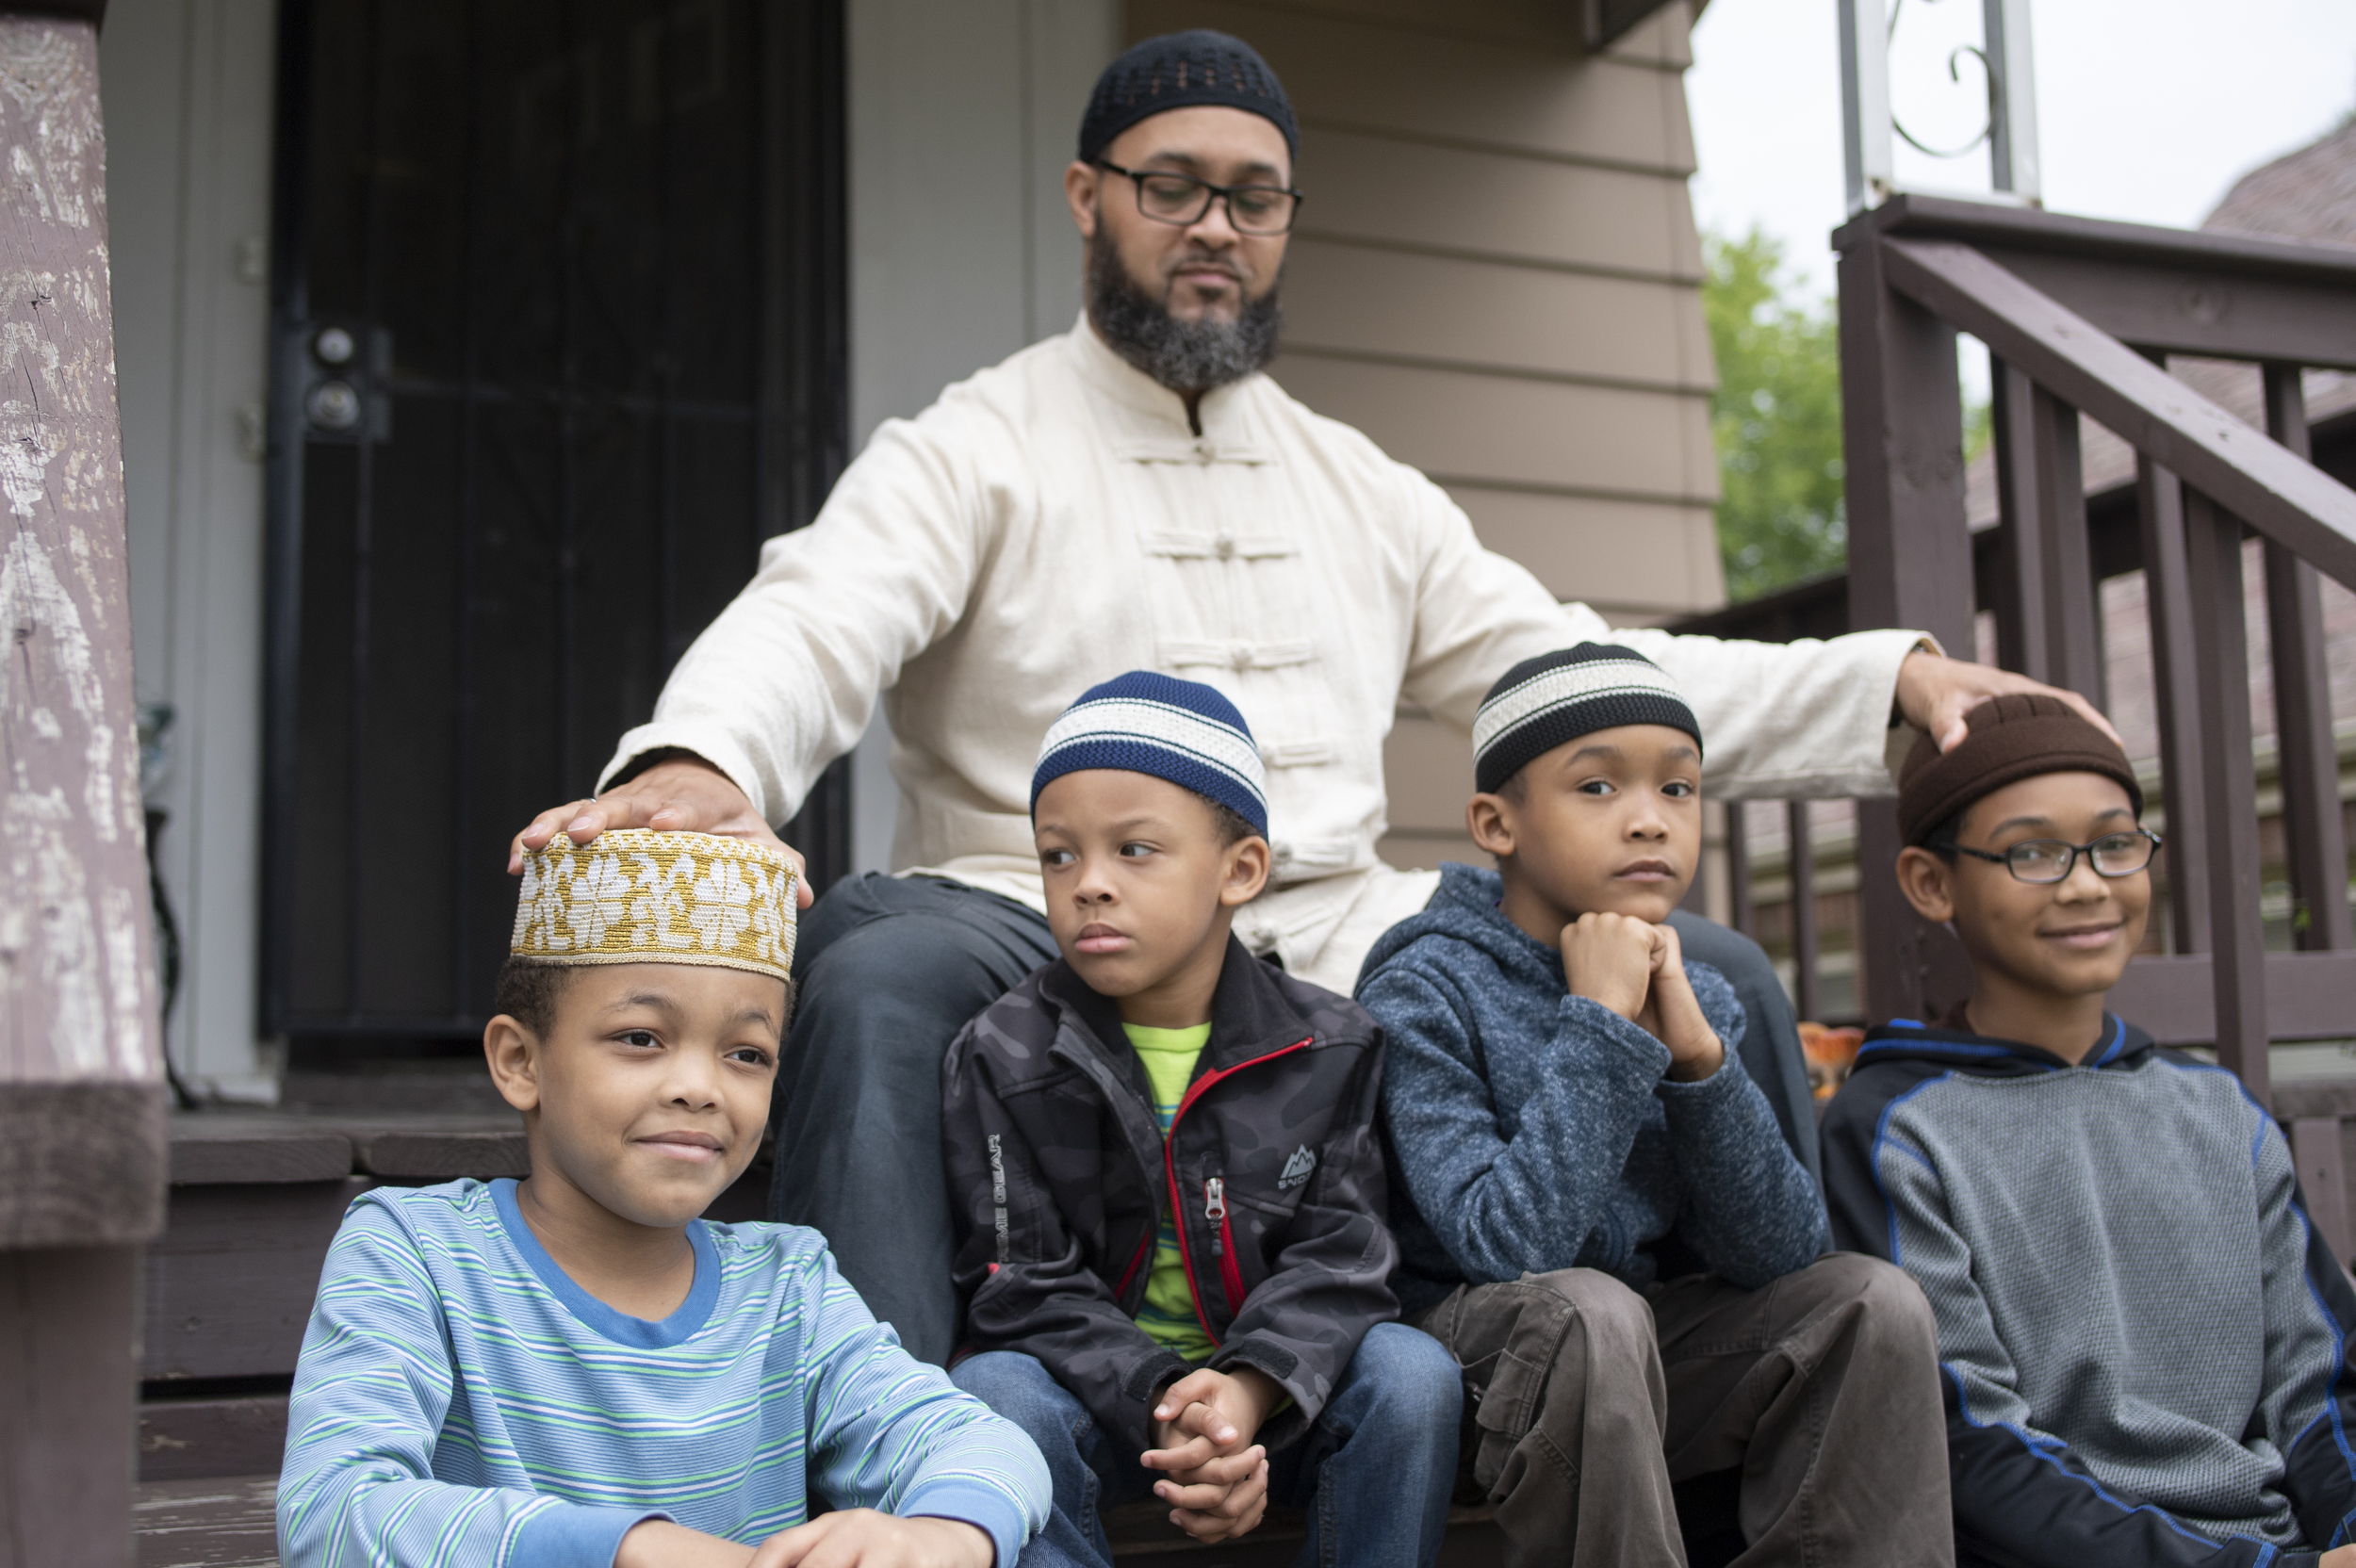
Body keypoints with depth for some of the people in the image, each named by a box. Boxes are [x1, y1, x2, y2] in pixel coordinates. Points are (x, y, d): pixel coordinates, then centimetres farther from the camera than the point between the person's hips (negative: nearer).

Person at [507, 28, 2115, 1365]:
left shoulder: (1362, 490, 22)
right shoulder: (975, 455, 5)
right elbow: (815, 625, -13)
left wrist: (1896, 679, 11)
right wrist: (700, 761, -38)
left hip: (1345, 949, 5)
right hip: (1058, 952, -4)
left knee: (1710, 972, -10)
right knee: (878, 974, -37)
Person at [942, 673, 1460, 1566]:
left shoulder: (1325, 1047, -2)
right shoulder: (1000, 1059, -6)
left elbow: (1337, 1254, -7)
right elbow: (1024, 1286, -11)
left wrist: (1249, 1387, -28)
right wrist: (1159, 1402, -28)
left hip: (1272, 1393, 1)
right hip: (1100, 1392, -1)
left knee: (1411, 1374, -25)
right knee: (988, 1394, -31)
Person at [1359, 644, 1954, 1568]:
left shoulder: (1695, 998, 4)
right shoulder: (1424, 995, -13)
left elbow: (1779, 1255, -5)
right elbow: (1508, 1246, -25)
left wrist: (1698, 1055, -16)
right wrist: (1599, 1027, -22)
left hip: (1652, 1357, 6)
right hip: (1473, 1360, -5)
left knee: (1874, 1300, -14)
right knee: (1590, 1311, -35)